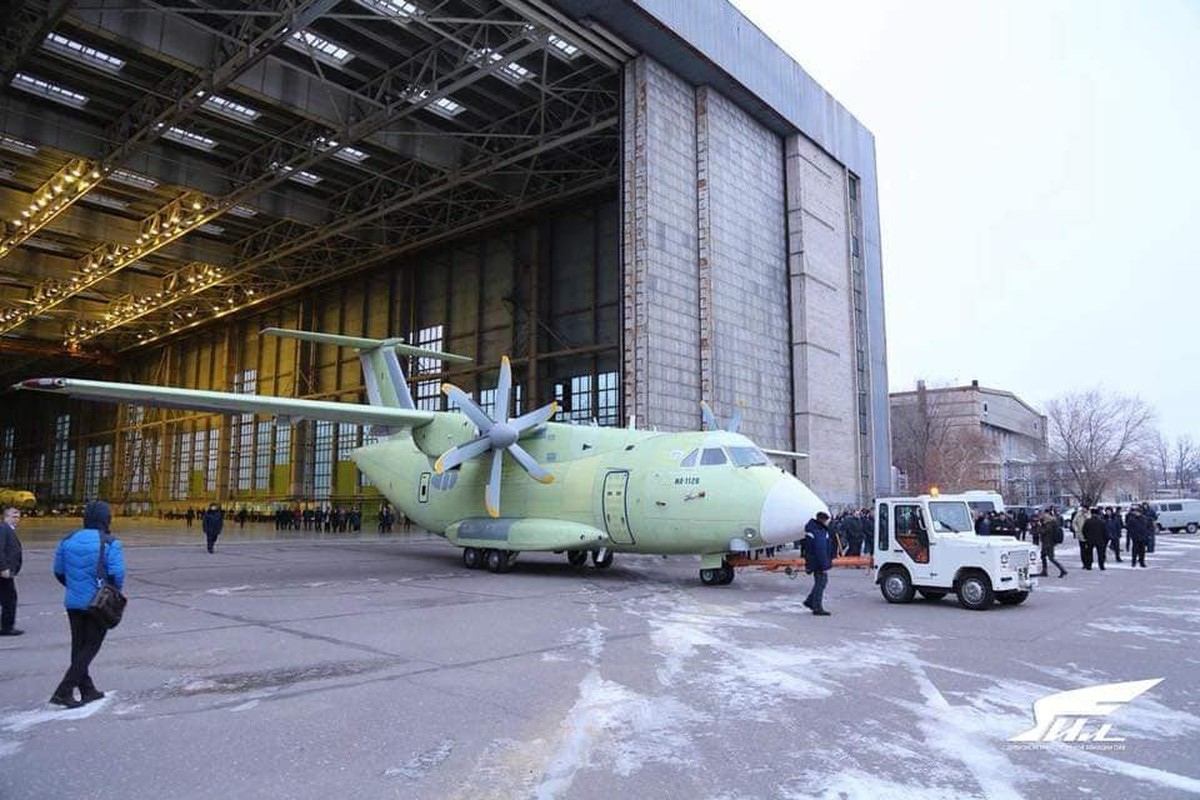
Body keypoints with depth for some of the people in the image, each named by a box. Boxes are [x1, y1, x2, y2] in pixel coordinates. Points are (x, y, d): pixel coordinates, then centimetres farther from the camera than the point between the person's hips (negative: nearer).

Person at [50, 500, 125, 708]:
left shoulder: (68, 541, 2)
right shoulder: (109, 543, -15)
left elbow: (59, 571, 6)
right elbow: (117, 574, -19)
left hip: (73, 602, 6)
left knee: (79, 646, 15)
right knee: (90, 647, 4)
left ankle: (87, 690, 24)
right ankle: (63, 691, -3)